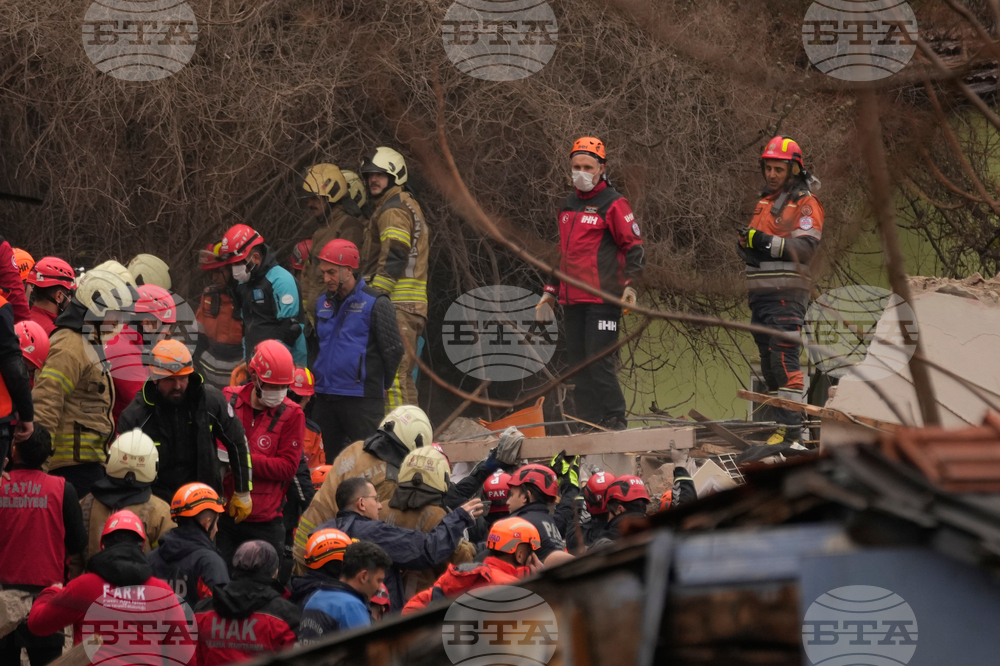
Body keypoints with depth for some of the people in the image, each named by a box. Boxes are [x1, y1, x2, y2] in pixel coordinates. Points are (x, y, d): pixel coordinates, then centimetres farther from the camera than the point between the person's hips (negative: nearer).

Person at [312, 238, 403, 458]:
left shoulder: (375, 303, -8)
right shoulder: (323, 304, 14)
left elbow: (393, 350, -6)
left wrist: (380, 385, 1)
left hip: (362, 399, -7)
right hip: (325, 396, 7)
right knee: (324, 459, 11)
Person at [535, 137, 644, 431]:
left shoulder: (613, 204, -4)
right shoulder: (568, 206, 19)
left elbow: (634, 247, -5)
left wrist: (630, 285, -17)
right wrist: (550, 291, 27)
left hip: (603, 298, -7)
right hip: (572, 299, 8)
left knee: (600, 361, -12)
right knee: (578, 362, 6)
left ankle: (614, 420, -6)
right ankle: (589, 421, 10)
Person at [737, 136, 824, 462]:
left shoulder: (805, 203, -2)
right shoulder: (765, 202, 24)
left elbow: (805, 247, -15)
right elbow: (751, 246, 22)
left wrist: (768, 242, -25)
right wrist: (746, 243, -2)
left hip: (787, 294, -9)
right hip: (761, 293, 9)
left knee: (784, 360, -16)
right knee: (770, 365, 10)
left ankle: (789, 432, -21)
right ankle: (784, 428, 15)